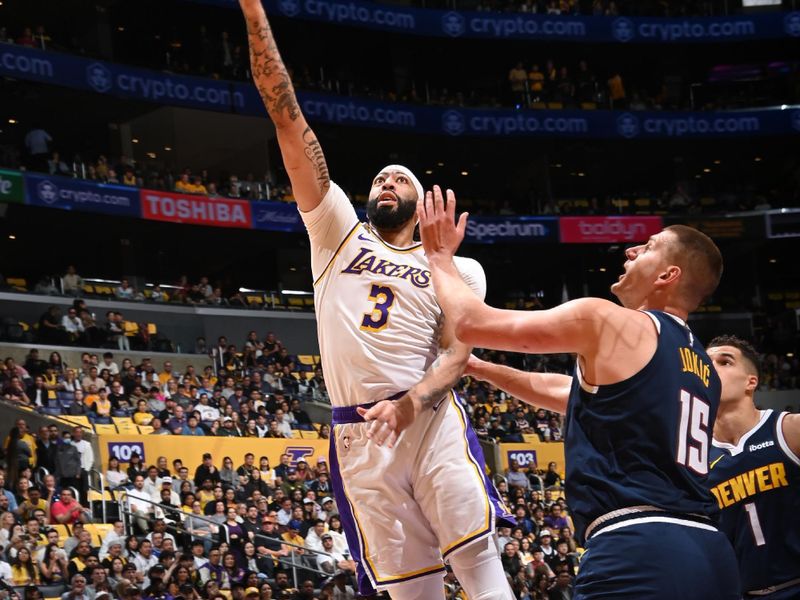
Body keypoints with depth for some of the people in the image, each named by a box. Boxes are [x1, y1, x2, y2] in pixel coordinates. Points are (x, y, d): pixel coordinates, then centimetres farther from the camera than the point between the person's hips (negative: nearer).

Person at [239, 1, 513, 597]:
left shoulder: (457, 268, 15)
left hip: (433, 421, -1)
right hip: (359, 436, 1)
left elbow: (457, 352, 1)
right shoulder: (339, 231, 16)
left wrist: (408, 405, -20)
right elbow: (288, 117, 10)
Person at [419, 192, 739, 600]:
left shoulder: (606, 320, -1)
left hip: (639, 550, -8)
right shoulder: (703, 368, 23)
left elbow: (471, 323, 3)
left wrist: (440, 255, 22)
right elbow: (572, 393, 37)